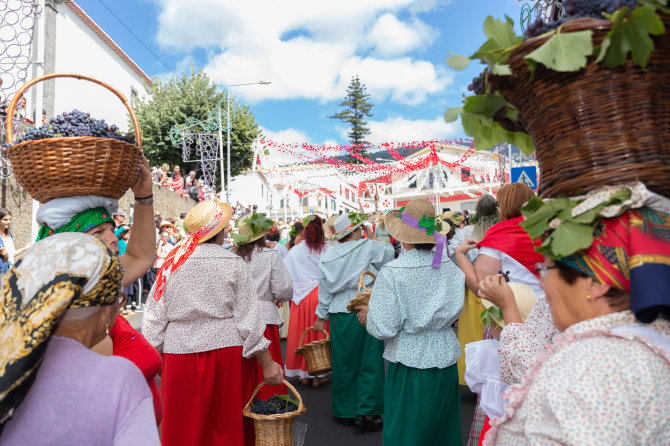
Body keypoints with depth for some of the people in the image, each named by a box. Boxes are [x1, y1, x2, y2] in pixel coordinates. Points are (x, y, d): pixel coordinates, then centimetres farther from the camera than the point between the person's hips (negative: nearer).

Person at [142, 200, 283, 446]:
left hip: (181, 354, 2)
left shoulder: (172, 263, 1)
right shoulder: (234, 265, -7)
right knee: (229, 424, 11)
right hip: (227, 353, -2)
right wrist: (267, 363, -2)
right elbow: (248, 320, -8)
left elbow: (154, 317, 4)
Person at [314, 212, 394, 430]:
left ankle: (344, 411, 25)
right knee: (369, 361, 6)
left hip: (339, 315, 4)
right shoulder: (369, 247, -7)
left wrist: (321, 317, 16)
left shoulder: (328, 257, 4)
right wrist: (372, 237, 14)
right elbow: (389, 253, 11)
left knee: (343, 362, 13)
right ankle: (365, 412, 7)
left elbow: (324, 290, 8)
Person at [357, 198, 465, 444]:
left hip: (410, 363, -5)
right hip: (445, 360, 5)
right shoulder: (449, 266, -3)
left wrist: (368, 315, 0)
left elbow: (385, 329, -19)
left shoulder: (392, 272, -19)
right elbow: (453, 312, 9)